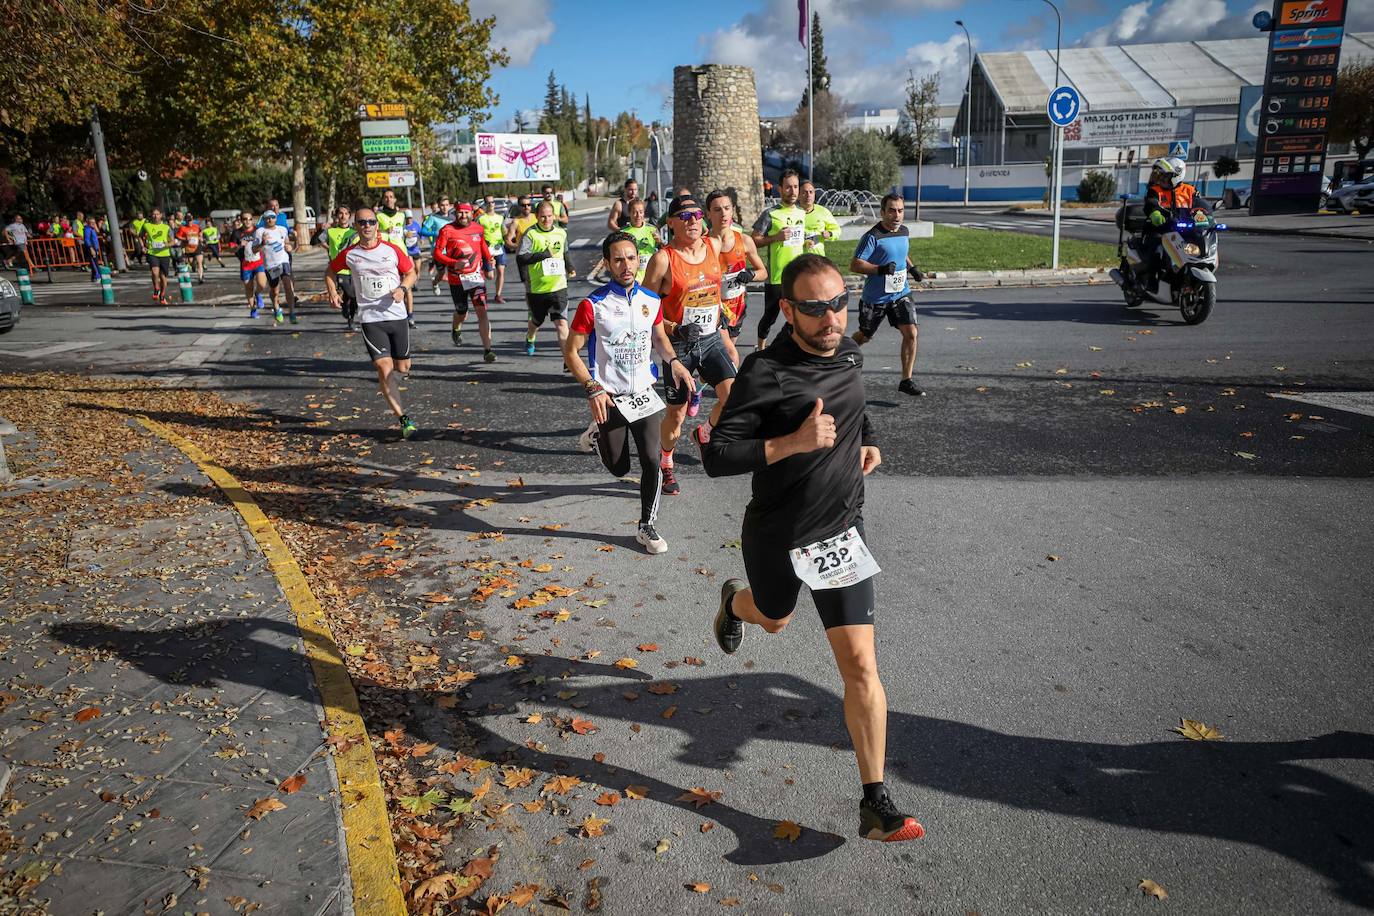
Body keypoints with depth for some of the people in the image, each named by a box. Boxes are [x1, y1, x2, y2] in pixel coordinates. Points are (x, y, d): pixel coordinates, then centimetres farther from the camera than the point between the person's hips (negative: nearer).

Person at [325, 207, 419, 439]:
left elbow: (411, 273, 10)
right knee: (384, 369, -13)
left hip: (397, 315, 1)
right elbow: (331, 271, 19)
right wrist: (332, 293, 3)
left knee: (403, 367, 9)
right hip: (370, 319, -1)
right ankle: (404, 419, -10)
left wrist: (402, 288, -10)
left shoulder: (392, 250, 0)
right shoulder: (349, 254, 1)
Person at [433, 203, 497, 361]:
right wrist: (454, 264, -23)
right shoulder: (447, 230, -7)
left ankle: (487, 350, -13)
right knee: (461, 313, 13)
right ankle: (456, 330, 51)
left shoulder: (478, 229, 4)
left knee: (482, 311, -13)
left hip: (476, 276, 1)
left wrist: (489, 264, 17)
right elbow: (437, 253, -9)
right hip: (456, 278, -1)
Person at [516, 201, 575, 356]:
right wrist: (546, 254, -21)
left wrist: (570, 268, 10)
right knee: (536, 321, 20)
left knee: (561, 322, -13)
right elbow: (520, 259, -21)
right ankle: (529, 340, 53)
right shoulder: (530, 234, -9)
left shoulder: (562, 233, 7)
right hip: (537, 288, -1)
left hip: (558, 287, 1)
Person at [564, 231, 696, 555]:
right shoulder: (593, 305, -14)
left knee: (652, 461, -3)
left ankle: (647, 527, 15)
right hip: (609, 398, -3)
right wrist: (593, 389, -20)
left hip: (644, 394, 3)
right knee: (619, 468, 8)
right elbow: (571, 351, -9)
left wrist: (674, 361, -3)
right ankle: (599, 436, 43)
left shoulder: (651, 300, 0)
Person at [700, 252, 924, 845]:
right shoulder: (766, 373, -20)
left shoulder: (849, 354, 0)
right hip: (775, 535, -3)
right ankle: (735, 601, 66)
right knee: (773, 619, 27)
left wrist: (866, 441, 6)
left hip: (841, 532, 3)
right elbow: (716, 457, -24)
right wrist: (793, 442, -34)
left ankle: (875, 805, 4)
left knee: (860, 664, -5)